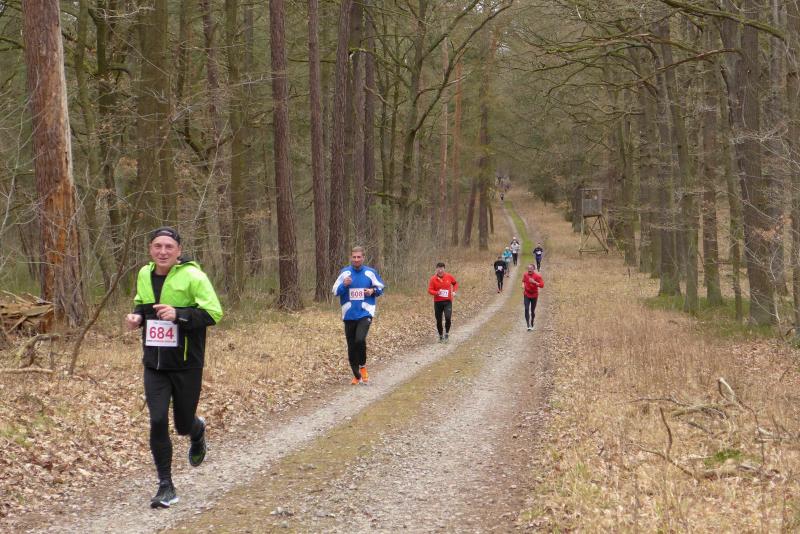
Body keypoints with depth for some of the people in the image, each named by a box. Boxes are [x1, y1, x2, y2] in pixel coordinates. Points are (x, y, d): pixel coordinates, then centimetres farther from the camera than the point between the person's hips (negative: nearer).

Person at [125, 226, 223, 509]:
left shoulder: (192, 276, -13)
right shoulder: (144, 275, 5)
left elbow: (213, 313, -16)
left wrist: (178, 314, -29)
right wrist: (137, 316, 0)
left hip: (186, 363, -4)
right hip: (154, 363, 4)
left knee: (183, 424, 8)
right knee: (158, 422, -7)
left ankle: (197, 431, 48)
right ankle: (166, 487, 3)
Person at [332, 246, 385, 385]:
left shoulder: (370, 273, 1)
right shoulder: (344, 273, 2)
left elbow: (381, 288, 11)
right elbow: (335, 291, 3)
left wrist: (373, 291, -10)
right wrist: (344, 285, -16)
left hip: (365, 313, -2)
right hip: (349, 315, 2)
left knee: (360, 339, -24)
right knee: (351, 347, 6)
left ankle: (363, 366, 0)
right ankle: (357, 376, 20)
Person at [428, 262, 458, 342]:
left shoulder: (449, 276, 0)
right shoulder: (433, 279, -4)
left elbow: (455, 283, 17)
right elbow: (430, 290, -5)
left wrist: (454, 291, 0)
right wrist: (436, 293, -24)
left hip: (448, 301, 0)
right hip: (437, 302, 0)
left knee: (448, 318, -19)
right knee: (438, 320, 4)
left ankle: (447, 334, 2)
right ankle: (441, 336, 22)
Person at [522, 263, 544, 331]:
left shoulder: (537, 276, -13)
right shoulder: (525, 275, 0)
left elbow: (542, 285, -20)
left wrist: (534, 282, -32)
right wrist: (523, 284, 1)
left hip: (534, 295, -2)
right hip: (526, 295, 2)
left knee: (533, 311, 9)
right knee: (526, 309, -15)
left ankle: (532, 324, 31)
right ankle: (528, 325, -19)